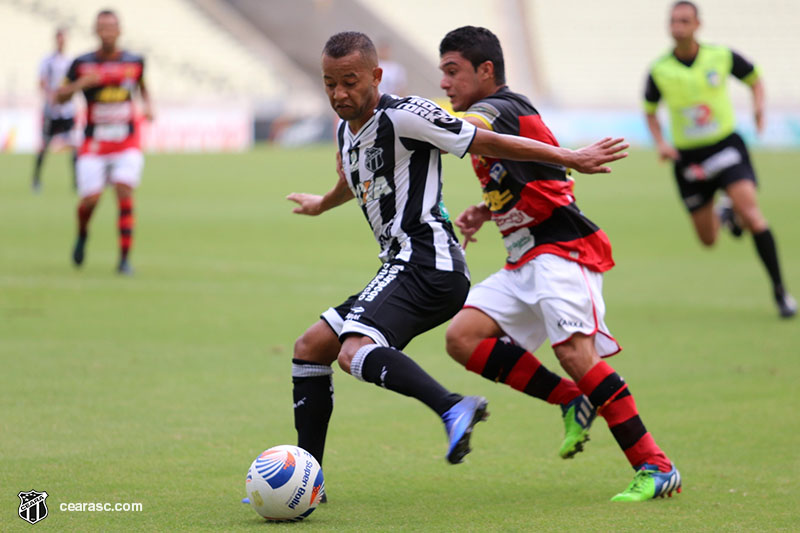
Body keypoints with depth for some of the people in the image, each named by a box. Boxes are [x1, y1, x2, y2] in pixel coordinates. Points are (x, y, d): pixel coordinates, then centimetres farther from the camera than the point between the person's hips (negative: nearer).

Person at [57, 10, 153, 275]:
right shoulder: (82, 64, -4)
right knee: (90, 198, -7)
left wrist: (148, 106, 2)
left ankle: (125, 258, -10)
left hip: (128, 142, 0)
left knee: (125, 192, -16)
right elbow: (60, 97, 2)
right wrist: (79, 84, -17)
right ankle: (82, 235, 28)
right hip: (94, 144, 0)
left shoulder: (134, 62, 1)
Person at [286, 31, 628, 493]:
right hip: (402, 268, 10)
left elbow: (491, 143, -6)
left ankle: (453, 408, -49)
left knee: (355, 351, -31)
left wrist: (572, 158, -3)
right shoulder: (347, 130, 17)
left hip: (427, 263, -10)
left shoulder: (403, 115, -10)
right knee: (310, 348, 12)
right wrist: (321, 205, 63)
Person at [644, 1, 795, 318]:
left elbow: (754, 77, 10)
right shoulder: (659, 71, -7)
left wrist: (759, 106, -9)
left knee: (750, 214, -23)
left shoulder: (721, 57, -8)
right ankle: (724, 213, 47)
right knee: (708, 239, 8)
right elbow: (650, 110, 10)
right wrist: (660, 143, -6)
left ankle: (780, 291, -12)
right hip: (688, 157, 2)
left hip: (726, 146, -2)